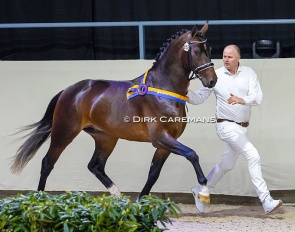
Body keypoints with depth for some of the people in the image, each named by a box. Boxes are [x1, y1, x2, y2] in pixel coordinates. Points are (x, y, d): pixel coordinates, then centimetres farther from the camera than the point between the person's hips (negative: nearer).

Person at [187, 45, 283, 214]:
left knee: (227, 164, 17)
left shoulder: (248, 73, -1)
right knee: (253, 156, -18)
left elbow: (257, 97, -13)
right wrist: (186, 92, -21)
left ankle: (201, 191, 36)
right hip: (227, 125, -5)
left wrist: (241, 100, -32)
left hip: (242, 127, 5)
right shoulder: (215, 76, -5)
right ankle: (266, 201, -19)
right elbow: (199, 98, -1)